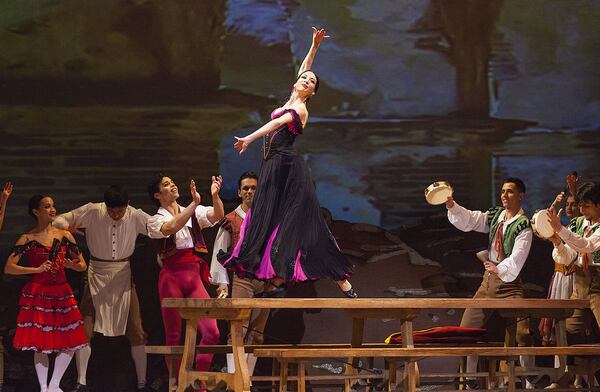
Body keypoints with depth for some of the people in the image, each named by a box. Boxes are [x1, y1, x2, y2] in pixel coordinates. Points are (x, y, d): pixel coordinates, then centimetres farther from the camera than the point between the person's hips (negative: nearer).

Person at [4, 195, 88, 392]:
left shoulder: (64, 236, 7)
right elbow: (8, 268, -9)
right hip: (37, 295, -4)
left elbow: (82, 265, 10)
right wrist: (37, 269, -17)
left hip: (62, 293, 4)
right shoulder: (27, 239, -3)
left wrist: (72, 265, -13)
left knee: (71, 342, -1)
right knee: (40, 343, -2)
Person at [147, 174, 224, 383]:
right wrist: (194, 203, -25)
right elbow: (171, 228, -17)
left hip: (195, 276, 2)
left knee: (211, 333, -10)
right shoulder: (155, 220, 5)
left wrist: (215, 196, -22)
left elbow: (218, 215, -3)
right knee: (173, 336, 1)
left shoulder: (194, 213, 15)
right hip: (172, 276, -2)